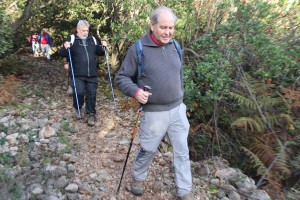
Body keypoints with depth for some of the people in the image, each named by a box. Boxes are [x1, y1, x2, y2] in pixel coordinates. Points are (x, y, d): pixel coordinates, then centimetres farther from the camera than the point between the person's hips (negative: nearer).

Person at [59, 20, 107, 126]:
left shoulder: (92, 39, 12)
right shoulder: (71, 39, 1)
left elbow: (100, 53, 21)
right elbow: (62, 54, -2)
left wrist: (103, 47, 0)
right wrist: (65, 48, -24)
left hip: (92, 74, 3)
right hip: (77, 75, -3)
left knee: (91, 94, 6)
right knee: (79, 92, -15)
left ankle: (91, 114, 22)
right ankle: (78, 108, 16)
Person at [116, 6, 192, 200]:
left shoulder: (175, 46, 6)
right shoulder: (138, 49, -11)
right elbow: (121, 77, -6)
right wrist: (135, 91, -24)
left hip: (178, 109, 5)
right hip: (154, 113, -4)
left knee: (182, 151, 11)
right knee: (147, 150, 14)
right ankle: (138, 178, 44)